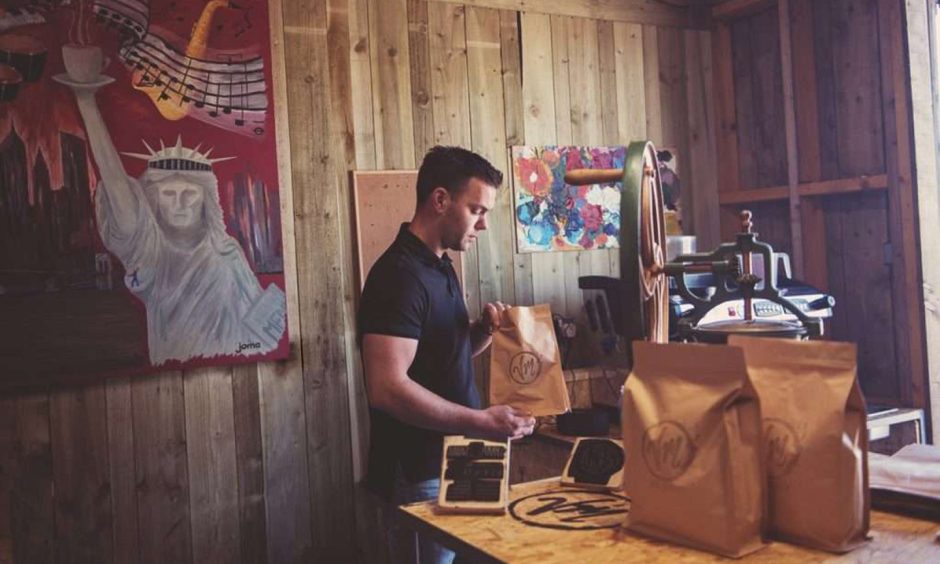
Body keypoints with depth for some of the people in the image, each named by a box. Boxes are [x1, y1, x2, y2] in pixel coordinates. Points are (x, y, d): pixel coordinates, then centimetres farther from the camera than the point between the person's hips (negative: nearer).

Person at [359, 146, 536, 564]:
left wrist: (484, 331, -1)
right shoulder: (400, 275, -21)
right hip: (419, 477, -9)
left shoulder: (439, 267, 9)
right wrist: (481, 423, -27)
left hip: (449, 464, 10)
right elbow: (388, 388, -28)